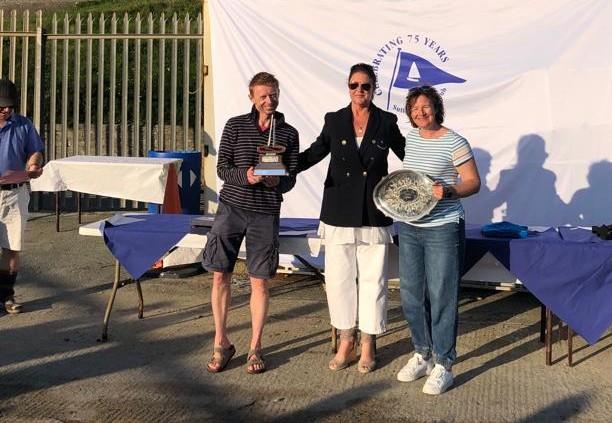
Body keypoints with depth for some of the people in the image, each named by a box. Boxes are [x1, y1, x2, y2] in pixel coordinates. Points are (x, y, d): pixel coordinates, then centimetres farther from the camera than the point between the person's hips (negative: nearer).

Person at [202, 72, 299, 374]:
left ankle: (255, 347, 15)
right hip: (231, 207, 0)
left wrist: (277, 181, -17)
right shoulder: (235, 126, 5)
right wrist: (245, 176, -19)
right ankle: (221, 343, 16)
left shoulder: (288, 133, 7)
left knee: (260, 281, 2)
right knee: (220, 276, 1)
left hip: (266, 213, 0)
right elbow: (222, 168, 1)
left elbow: (291, 179, 6)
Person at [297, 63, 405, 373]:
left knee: (372, 278, 5)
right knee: (339, 277, 5)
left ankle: (368, 346, 19)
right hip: (339, 212, 1)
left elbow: (407, 155, 11)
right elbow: (313, 153, 10)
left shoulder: (386, 122, 2)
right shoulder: (334, 121, 5)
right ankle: (347, 342, 21)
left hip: (373, 214, -1)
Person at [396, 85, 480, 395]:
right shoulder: (409, 139, 8)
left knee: (441, 297, -2)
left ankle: (443, 364, 11)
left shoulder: (454, 142, -10)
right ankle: (423, 354, 29)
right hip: (409, 227, 7)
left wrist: (448, 191, -26)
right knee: (411, 295, 12)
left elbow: (473, 182, -9)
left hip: (443, 230, -6)